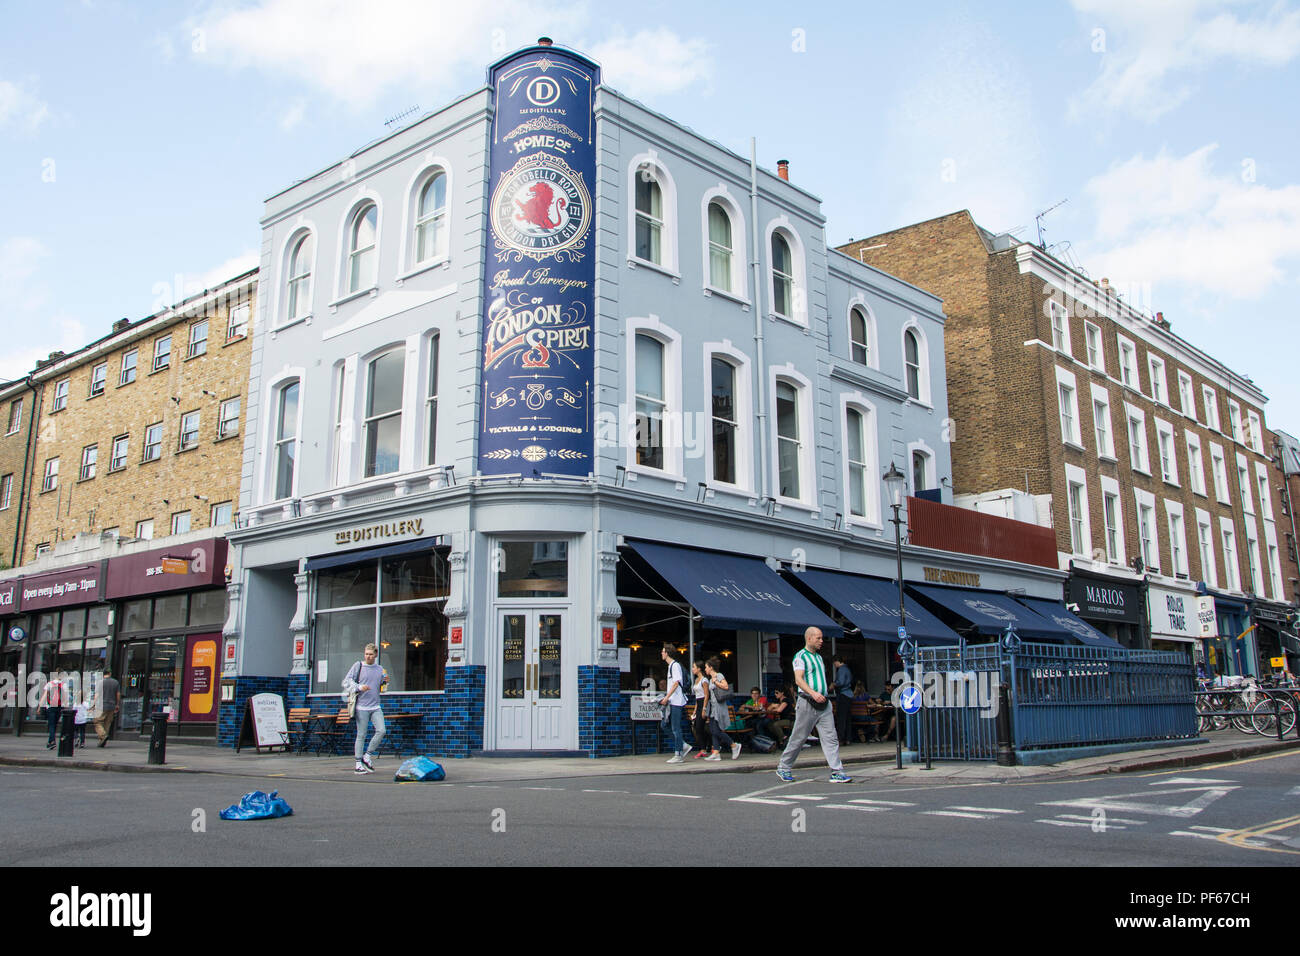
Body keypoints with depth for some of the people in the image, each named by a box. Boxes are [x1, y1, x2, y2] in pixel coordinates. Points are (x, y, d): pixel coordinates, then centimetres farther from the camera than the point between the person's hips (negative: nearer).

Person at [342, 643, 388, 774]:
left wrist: (385, 681, 0)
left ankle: (367, 756, 6)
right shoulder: (358, 666, 1)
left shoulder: (380, 669, 13)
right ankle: (358, 764, 6)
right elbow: (347, 681, -1)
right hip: (362, 707, -4)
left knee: (381, 731, -11)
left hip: (376, 707, 4)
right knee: (361, 735, -1)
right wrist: (359, 687, -16)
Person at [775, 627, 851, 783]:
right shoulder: (801, 656, -6)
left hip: (824, 704, 7)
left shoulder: (819, 657, 19)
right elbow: (798, 679, -18)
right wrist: (813, 693, -31)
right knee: (799, 737, 1)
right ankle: (783, 768, 15)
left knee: (830, 737, -3)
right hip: (807, 703, -7)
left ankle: (837, 772, -5)